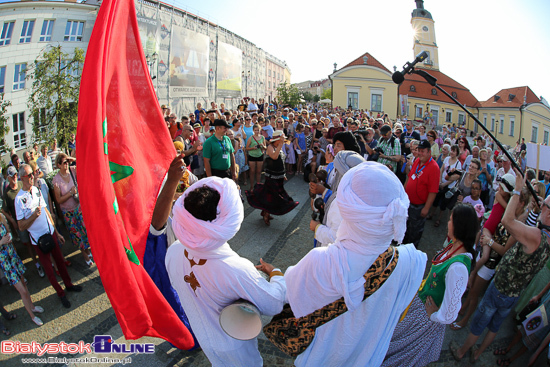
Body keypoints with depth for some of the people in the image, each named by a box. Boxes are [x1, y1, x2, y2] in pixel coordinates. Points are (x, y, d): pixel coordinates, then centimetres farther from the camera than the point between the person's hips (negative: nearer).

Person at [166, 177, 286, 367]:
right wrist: (275, 272, -9)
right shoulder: (237, 270, -44)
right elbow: (274, 305, -28)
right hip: (234, 347, -4)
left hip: (203, 337, 4)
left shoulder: (173, 252, -27)